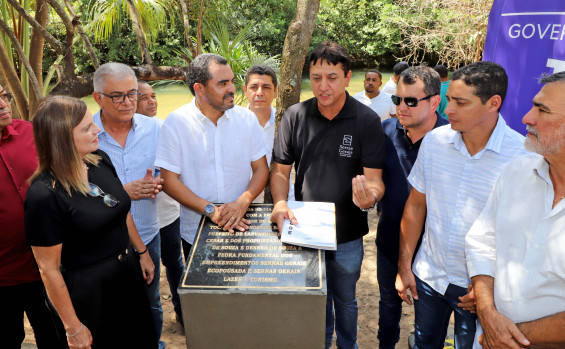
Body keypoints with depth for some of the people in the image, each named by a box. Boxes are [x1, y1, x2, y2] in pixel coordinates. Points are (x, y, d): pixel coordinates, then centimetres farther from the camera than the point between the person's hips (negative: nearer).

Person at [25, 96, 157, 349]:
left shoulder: (100, 160, -7)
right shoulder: (43, 194, -26)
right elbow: (49, 269, -19)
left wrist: (142, 252, 15)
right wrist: (74, 329, -11)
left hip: (128, 272, 6)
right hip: (88, 289, -6)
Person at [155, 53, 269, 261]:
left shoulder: (247, 119, -3)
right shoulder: (176, 123, -11)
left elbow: (261, 169, -1)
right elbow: (169, 181, -11)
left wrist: (243, 202, -18)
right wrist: (211, 210, -19)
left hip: (242, 227, 2)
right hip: (195, 233, -1)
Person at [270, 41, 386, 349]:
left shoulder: (367, 120, -13)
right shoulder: (294, 116, -7)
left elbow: (375, 179, -14)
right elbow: (280, 170, -2)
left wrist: (369, 197, -38)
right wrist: (280, 203, -22)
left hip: (347, 235, -1)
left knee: (345, 299, 21)